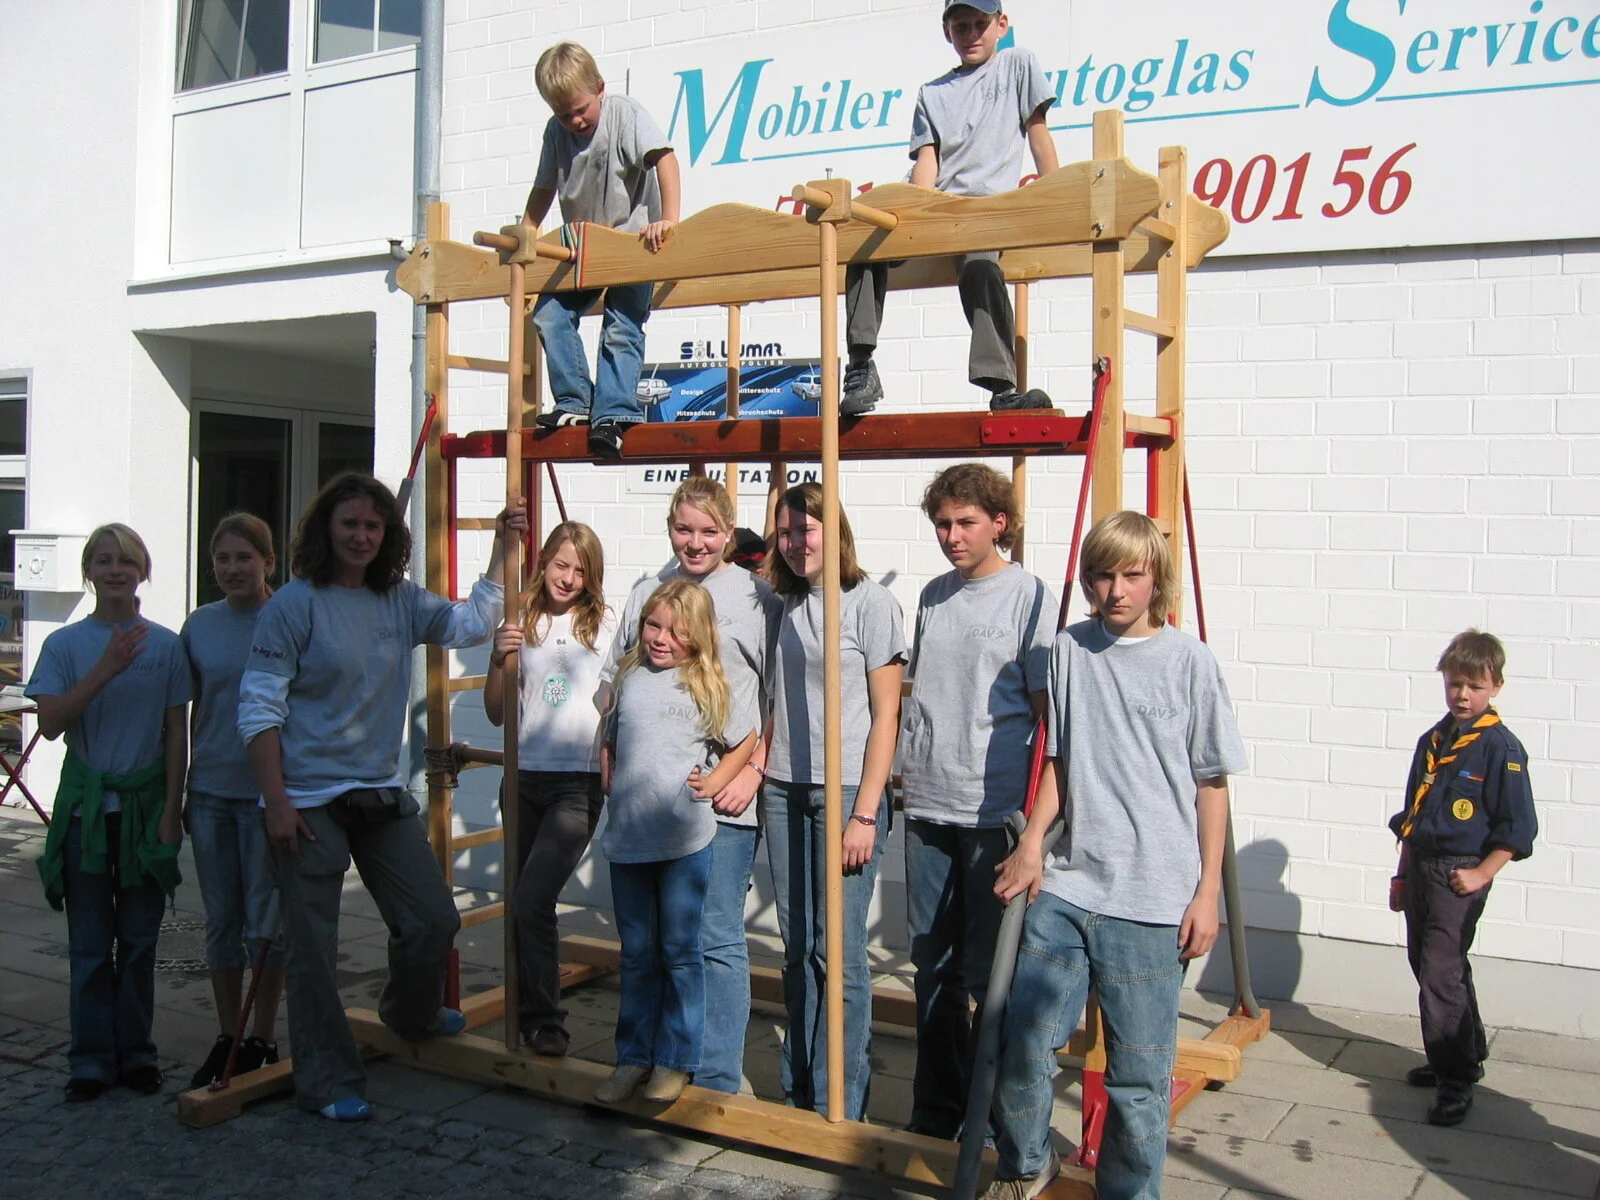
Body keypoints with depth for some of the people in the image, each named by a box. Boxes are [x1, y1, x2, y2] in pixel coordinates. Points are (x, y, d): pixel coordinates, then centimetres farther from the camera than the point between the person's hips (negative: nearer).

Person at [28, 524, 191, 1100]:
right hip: (86, 806, 0)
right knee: (89, 941, 5)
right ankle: (91, 1058, 16)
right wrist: (107, 669, -22)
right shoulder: (65, 644, -1)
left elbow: (176, 733, 2)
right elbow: (51, 722, -12)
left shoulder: (165, 644, 0)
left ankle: (135, 1051, 20)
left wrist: (172, 810, -1)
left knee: (139, 938, 8)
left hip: (146, 803, 0)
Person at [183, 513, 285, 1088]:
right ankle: (226, 1039, 24)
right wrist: (180, 792, 14)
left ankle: (263, 1041, 17)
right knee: (221, 921, 12)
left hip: (269, 791, -4)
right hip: (210, 791, 4)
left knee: (266, 921, 3)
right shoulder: (200, 625, 5)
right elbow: (195, 711, 13)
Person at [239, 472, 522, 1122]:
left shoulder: (401, 601, 7)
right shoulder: (295, 604, -9)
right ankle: (328, 1081, 18)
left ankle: (410, 1014, 41)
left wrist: (502, 550, 0)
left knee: (434, 918, 11)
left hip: (383, 794, 6)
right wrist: (276, 802, -15)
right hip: (309, 801, -6)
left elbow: (471, 624, 6)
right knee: (311, 947, 3)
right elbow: (260, 707, -11)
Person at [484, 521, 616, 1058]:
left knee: (532, 903, -14)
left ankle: (544, 1021, 1)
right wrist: (497, 660, -8)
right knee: (521, 905, 9)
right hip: (525, 778, 3)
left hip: (579, 783, -3)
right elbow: (497, 714, 8)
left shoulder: (604, 625, 1)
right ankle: (529, 1011, 27)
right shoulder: (522, 625, 6)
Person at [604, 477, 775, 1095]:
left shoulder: (755, 597, 0)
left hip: (724, 798, -4)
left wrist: (754, 769, -9)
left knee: (716, 938, -3)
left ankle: (717, 1083, 8)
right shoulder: (645, 594, 13)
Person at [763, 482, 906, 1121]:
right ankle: (799, 1092, 22)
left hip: (846, 791, -6)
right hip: (783, 791, 6)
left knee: (838, 949, -2)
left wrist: (866, 812, -12)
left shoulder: (870, 601, -5)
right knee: (797, 946, 11)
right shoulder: (783, 606, 13)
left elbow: (885, 714, -8)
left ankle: (840, 1105, 10)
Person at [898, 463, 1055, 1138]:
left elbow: (1048, 707, -7)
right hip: (928, 807, 6)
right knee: (933, 965, 13)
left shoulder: (1029, 596, -6)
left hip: (995, 810, -6)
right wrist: (904, 768, 14)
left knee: (987, 972, 3)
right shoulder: (934, 596, 12)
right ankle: (935, 1113, 26)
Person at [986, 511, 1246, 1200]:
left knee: (1138, 1072, 4)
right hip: (1065, 884, 3)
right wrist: (1031, 842, 3)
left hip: (1151, 899, -3)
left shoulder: (1189, 660, -2)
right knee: (1023, 1037, 3)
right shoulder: (1069, 650, 8)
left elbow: (1210, 783, 1)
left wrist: (1207, 892, 0)